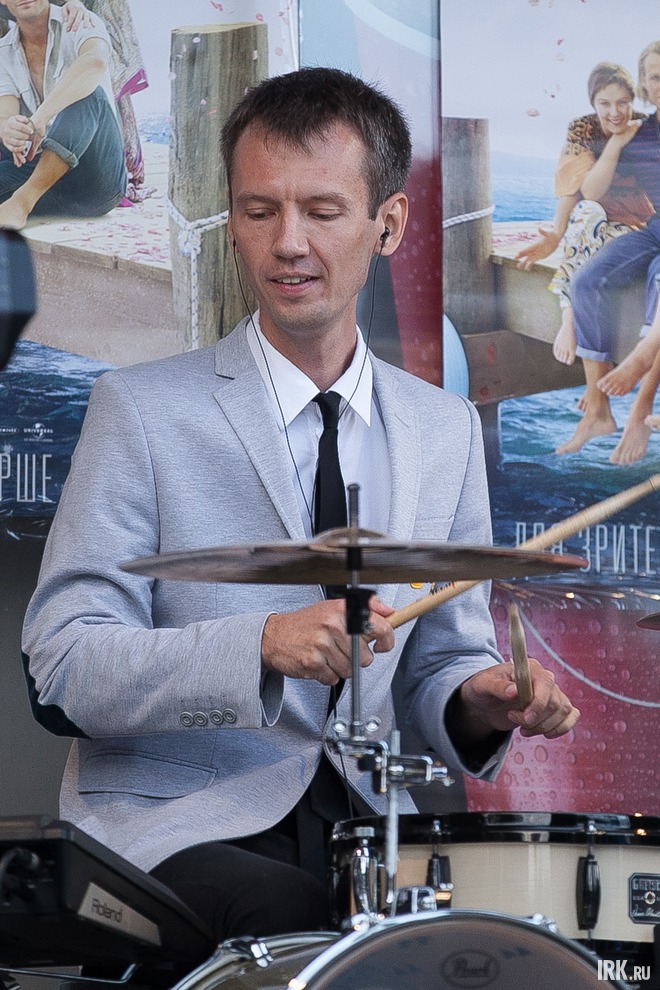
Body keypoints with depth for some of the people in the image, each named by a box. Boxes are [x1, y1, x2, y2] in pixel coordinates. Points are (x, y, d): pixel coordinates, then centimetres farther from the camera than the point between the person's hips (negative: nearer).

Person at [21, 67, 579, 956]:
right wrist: (263, 646, -25)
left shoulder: (446, 430, 11)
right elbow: (62, 670, -10)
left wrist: (479, 701, -6)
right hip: (172, 825, -4)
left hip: (363, 820, 4)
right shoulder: (142, 409, -3)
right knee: (295, 918, -33)